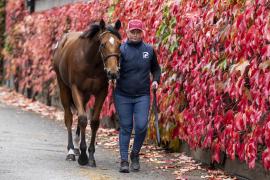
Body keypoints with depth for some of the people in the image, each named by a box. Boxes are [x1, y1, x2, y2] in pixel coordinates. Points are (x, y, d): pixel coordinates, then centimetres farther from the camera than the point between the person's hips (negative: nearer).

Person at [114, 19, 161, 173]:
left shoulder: (149, 50, 5)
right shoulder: (121, 50, -3)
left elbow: (156, 68, 17)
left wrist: (156, 80, 0)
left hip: (142, 96, 1)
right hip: (123, 96, -1)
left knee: (142, 126, -9)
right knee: (125, 128, 4)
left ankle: (135, 154, 16)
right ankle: (124, 160, 11)